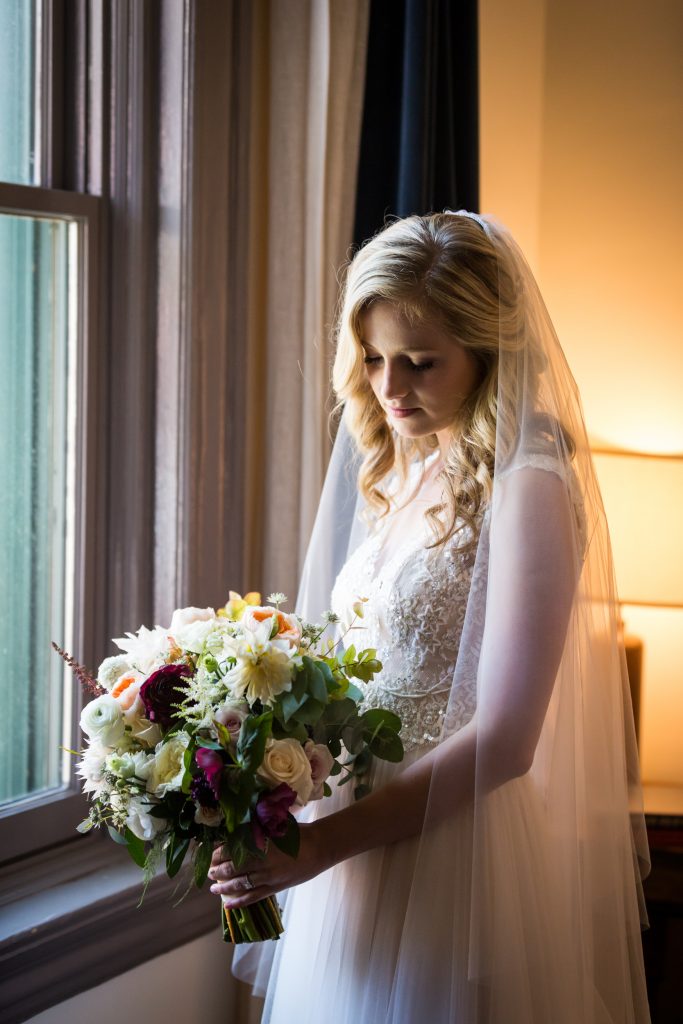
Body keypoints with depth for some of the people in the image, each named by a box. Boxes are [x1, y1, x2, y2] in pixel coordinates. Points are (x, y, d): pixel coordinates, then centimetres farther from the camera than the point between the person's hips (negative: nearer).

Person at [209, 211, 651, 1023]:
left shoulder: (526, 489, -15)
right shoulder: (397, 475, 9)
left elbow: (504, 738, -20)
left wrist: (324, 841, -20)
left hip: (451, 846, -7)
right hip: (350, 833, 7)